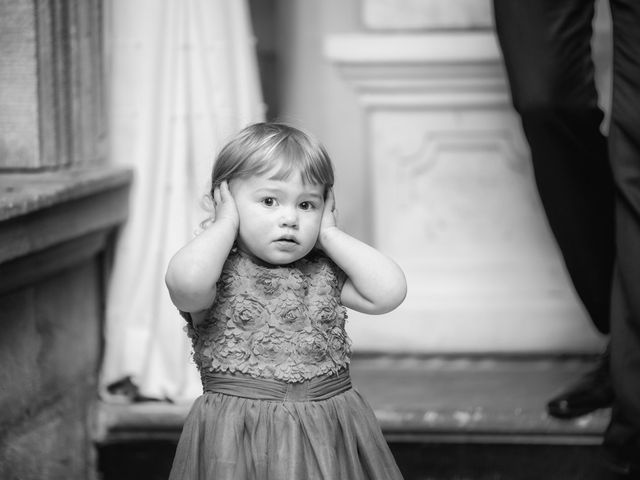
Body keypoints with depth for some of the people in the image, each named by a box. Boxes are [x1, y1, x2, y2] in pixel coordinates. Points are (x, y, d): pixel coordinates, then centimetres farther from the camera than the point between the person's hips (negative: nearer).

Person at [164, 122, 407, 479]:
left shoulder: (325, 273, 6)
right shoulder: (219, 273, -5)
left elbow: (389, 292, -9)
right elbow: (185, 282, -29)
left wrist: (328, 231, -2)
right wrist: (226, 222, -12)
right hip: (237, 440, -3)